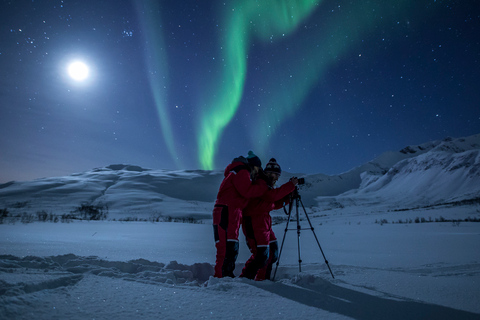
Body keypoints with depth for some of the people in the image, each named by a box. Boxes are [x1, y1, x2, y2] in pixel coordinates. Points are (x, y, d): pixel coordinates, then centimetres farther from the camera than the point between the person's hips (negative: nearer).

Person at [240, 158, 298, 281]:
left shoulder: (267, 185, 20)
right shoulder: (259, 183, -11)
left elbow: (276, 205, 17)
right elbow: (272, 195, -28)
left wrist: (289, 196, 6)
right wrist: (290, 185, -23)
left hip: (264, 223, 11)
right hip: (254, 224, -10)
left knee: (272, 253, 14)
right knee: (262, 255, -11)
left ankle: (262, 279, 25)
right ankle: (245, 278, 3)